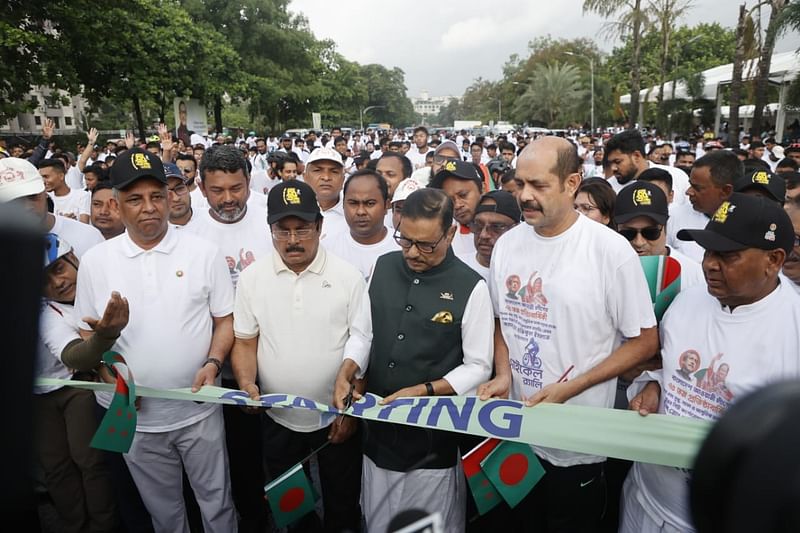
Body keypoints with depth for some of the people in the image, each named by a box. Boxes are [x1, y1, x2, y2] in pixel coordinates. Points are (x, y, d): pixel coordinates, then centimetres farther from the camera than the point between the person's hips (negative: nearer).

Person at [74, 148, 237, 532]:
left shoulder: (203, 253, -6)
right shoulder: (95, 261, -1)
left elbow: (225, 319, -1)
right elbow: (87, 333, 5)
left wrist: (213, 362, -18)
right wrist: (110, 376, -11)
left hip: (199, 410, -1)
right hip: (135, 416, 2)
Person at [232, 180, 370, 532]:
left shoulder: (348, 276, -9)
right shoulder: (251, 278, -3)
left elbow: (361, 344, -6)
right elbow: (245, 342, 4)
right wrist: (247, 384, -14)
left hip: (336, 416, -1)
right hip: (278, 418, 2)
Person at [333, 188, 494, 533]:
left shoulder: (471, 287, -12)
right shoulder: (383, 267, 1)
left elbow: (478, 367, -9)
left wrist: (423, 392, -19)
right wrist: (346, 374, -9)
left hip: (435, 440, -4)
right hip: (378, 431, 4)